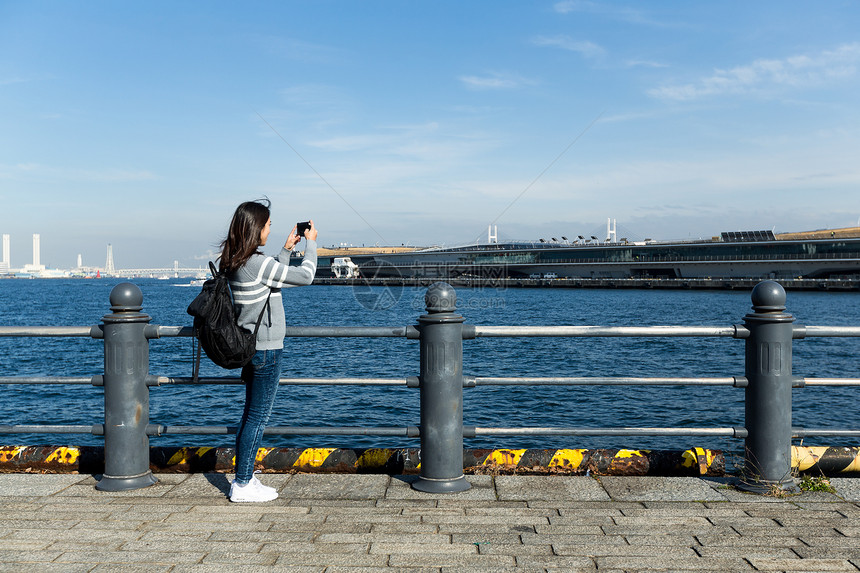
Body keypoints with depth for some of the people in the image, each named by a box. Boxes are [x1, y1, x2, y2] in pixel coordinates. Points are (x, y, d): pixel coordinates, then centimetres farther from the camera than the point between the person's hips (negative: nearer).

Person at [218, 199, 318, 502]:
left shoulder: (236, 263, 8)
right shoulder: (255, 263, -21)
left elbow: (273, 278, 23)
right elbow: (305, 275, -16)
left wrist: (286, 249, 21)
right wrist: (311, 243, -2)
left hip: (251, 347, 10)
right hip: (265, 349, -10)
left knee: (252, 415, 16)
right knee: (258, 417, -1)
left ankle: (244, 479, 24)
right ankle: (242, 485, 7)